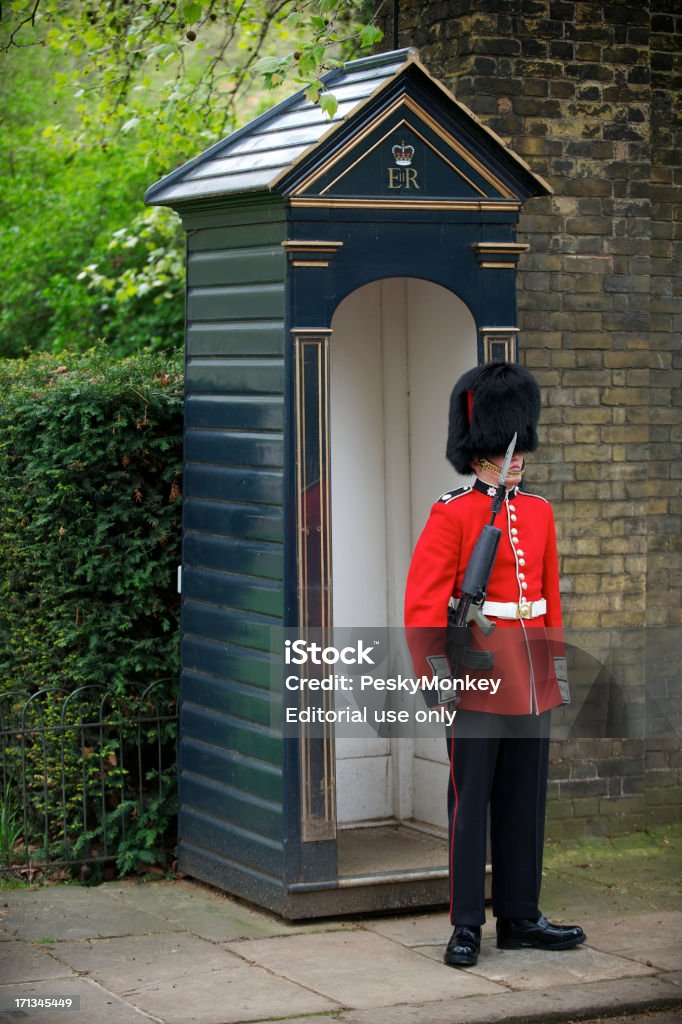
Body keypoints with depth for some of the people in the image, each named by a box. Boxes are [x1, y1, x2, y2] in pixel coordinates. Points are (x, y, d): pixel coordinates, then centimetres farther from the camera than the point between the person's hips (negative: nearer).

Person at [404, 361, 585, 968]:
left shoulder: (539, 513, 11)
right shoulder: (452, 515, -8)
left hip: (532, 684, 6)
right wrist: (435, 679, -16)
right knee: (471, 803, 0)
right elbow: (423, 605, -11)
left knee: (526, 803, 11)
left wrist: (558, 667, 15)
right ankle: (466, 927, 6)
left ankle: (520, 917, 19)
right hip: (478, 682, -6)